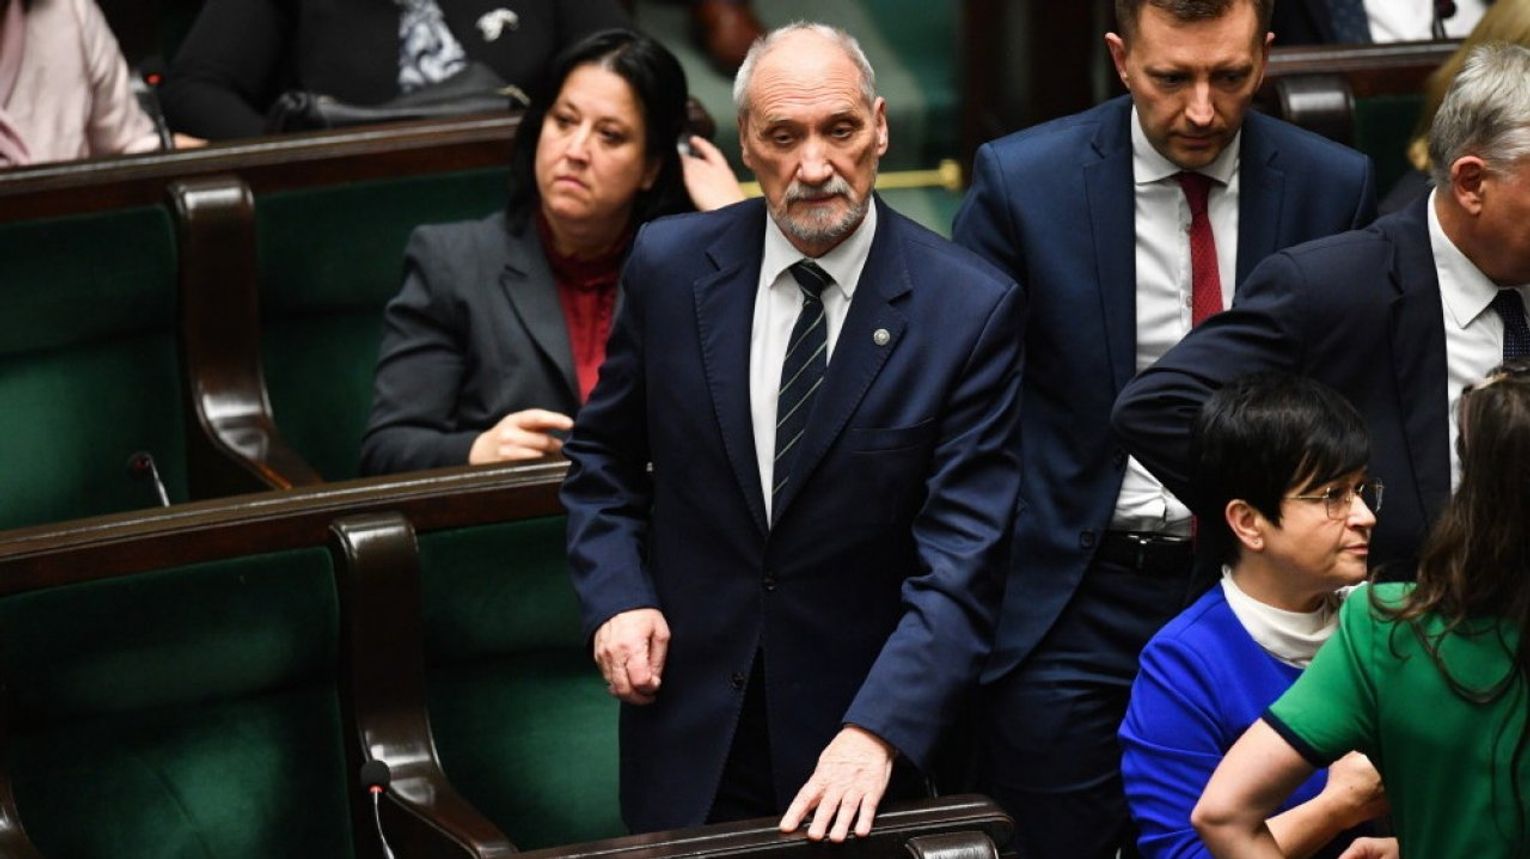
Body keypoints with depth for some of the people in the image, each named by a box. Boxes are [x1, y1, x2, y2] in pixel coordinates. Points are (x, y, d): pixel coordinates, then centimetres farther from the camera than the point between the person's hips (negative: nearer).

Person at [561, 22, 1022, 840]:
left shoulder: (971, 309, -13)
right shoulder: (670, 265, -4)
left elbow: (963, 556, -17)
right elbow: (604, 456, 11)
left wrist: (878, 732, -28)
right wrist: (617, 596, -6)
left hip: (867, 724, -2)